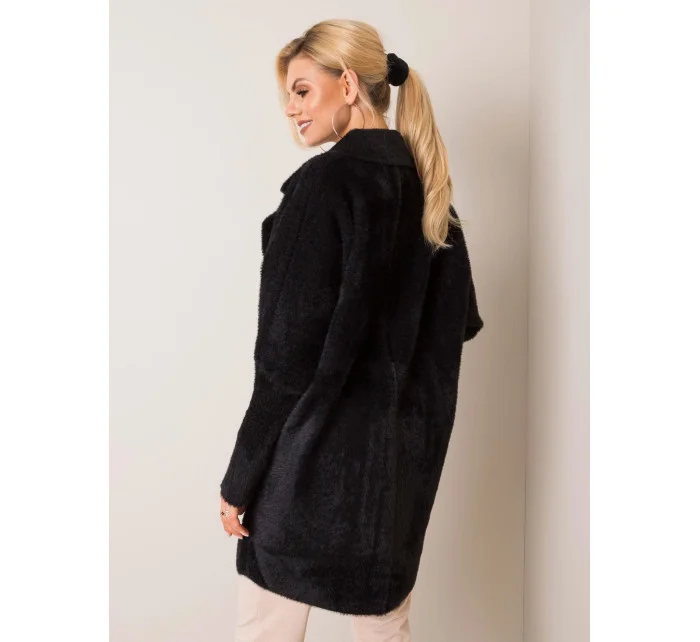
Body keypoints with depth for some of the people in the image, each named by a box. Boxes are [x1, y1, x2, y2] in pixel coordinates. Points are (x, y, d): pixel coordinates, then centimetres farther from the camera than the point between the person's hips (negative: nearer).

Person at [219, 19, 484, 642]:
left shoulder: (326, 180, -15)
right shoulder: (426, 186, 6)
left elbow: (289, 350, -18)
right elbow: (462, 320, 13)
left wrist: (241, 476, -11)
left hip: (318, 453, -7)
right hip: (402, 450, 8)